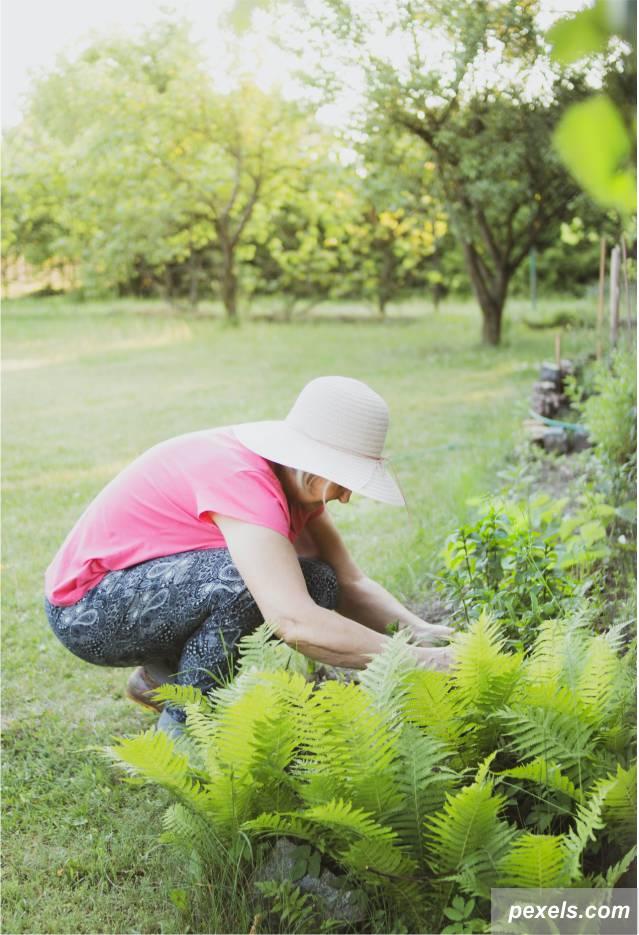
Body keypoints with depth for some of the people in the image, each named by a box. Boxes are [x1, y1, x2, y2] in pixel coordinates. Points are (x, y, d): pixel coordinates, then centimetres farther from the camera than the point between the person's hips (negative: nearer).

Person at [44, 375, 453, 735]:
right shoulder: (240, 478, -33)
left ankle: (164, 676, 10)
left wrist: (419, 630, -22)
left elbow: (350, 582, -4)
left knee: (318, 588, -7)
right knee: (246, 579, -34)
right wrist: (416, 659, -39)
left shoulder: (297, 479, -4)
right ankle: (180, 728, -11)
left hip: (160, 583, 9)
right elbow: (294, 623, -42)